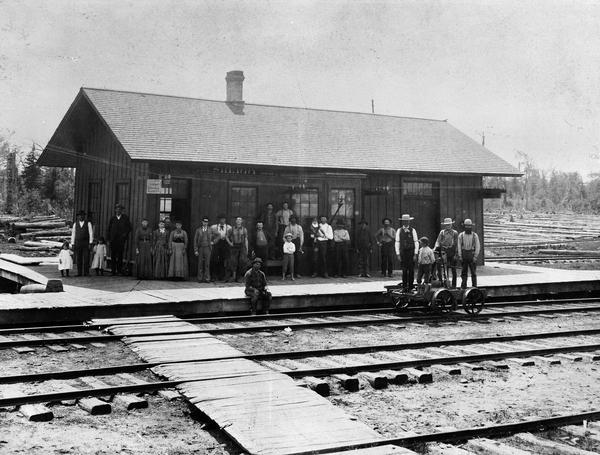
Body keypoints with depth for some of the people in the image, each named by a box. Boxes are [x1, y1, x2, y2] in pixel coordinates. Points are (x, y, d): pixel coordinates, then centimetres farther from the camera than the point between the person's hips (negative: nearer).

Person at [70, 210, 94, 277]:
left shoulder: (88, 223, 3)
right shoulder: (75, 224, 9)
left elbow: (91, 233, -1)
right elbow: (73, 234, 10)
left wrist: (90, 243, -9)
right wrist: (72, 244, 4)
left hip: (86, 243, -2)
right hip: (77, 243, 2)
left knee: (86, 258, -6)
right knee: (78, 259, 0)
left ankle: (86, 273, -3)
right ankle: (79, 273, 4)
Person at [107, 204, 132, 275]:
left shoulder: (125, 218, 7)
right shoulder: (112, 219, 11)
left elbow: (129, 227, 10)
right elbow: (109, 230, 11)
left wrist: (125, 234, -5)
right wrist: (109, 240, 5)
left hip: (121, 240, -1)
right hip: (113, 240, 2)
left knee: (120, 256, -4)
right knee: (113, 256, 0)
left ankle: (120, 270, 3)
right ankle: (113, 271, 5)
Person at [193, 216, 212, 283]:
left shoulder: (210, 229, 7)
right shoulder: (198, 230, 6)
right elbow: (195, 240, 6)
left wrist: (213, 242, 3)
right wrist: (195, 250, -1)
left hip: (207, 248, 0)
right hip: (200, 248, 0)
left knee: (207, 264, -3)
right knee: (200, 264, 1)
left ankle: (207, 278, -1)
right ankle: (200, 278, 6)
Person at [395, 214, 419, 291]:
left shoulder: (413, 230, 2)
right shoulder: (399, 231, 5)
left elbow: (416, 243, 1)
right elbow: (397, 243, 5)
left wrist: (415, 254, -5)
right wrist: (398, 254, -2)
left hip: (411, 252, -1)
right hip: (403, 252, 1)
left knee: (411, 270, 0)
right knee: (404, 270, 0)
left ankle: (410, 286, 8)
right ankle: (404, 287, 5)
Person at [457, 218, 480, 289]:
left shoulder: (475, 235, 0)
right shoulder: (461, 235, 3)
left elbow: (477, 247, -1)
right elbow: (458, 246, 3)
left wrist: (475, 257, -9)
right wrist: (459, 256, -4)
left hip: (472, 256, -1)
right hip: (463, 256, 1)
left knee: (473, 272, 0)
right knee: (464, 272, 4)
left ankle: (474, 286, 6)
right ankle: (463, 286, 9)